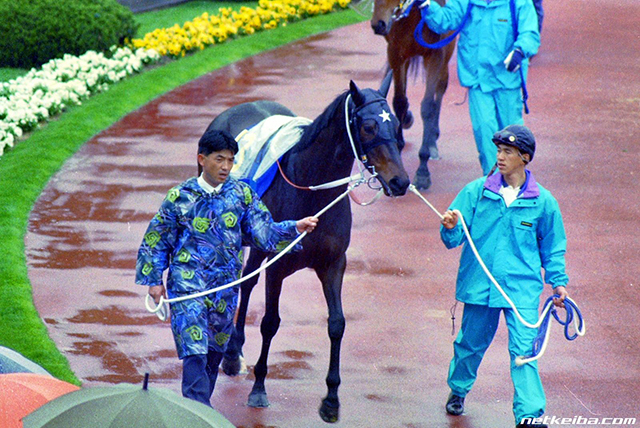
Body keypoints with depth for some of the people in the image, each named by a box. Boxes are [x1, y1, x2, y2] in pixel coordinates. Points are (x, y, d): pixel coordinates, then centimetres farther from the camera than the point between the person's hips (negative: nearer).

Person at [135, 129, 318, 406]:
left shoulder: (241, 194, 4)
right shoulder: (180, 198, -4)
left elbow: (264, 233, 2)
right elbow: (157, 240, 4)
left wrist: (295, 228, -14)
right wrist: (154, 280, 0)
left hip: (226, 287, 4)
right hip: (188, 284, -4)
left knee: (215, 351, 13)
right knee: (194, 351, -15)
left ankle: (200, 405, 30)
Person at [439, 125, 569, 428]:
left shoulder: (543, 202, 1)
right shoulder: (476, 192, -1)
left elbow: (552, 247, 14)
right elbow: (454, 238, -1)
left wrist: (558, 281, 7)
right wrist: (450, 228, -23)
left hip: (522, 289, -1)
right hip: (479, 284, 1)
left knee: (524, 350, -10)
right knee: (471, 343, 16)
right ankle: (458, 389, 42)